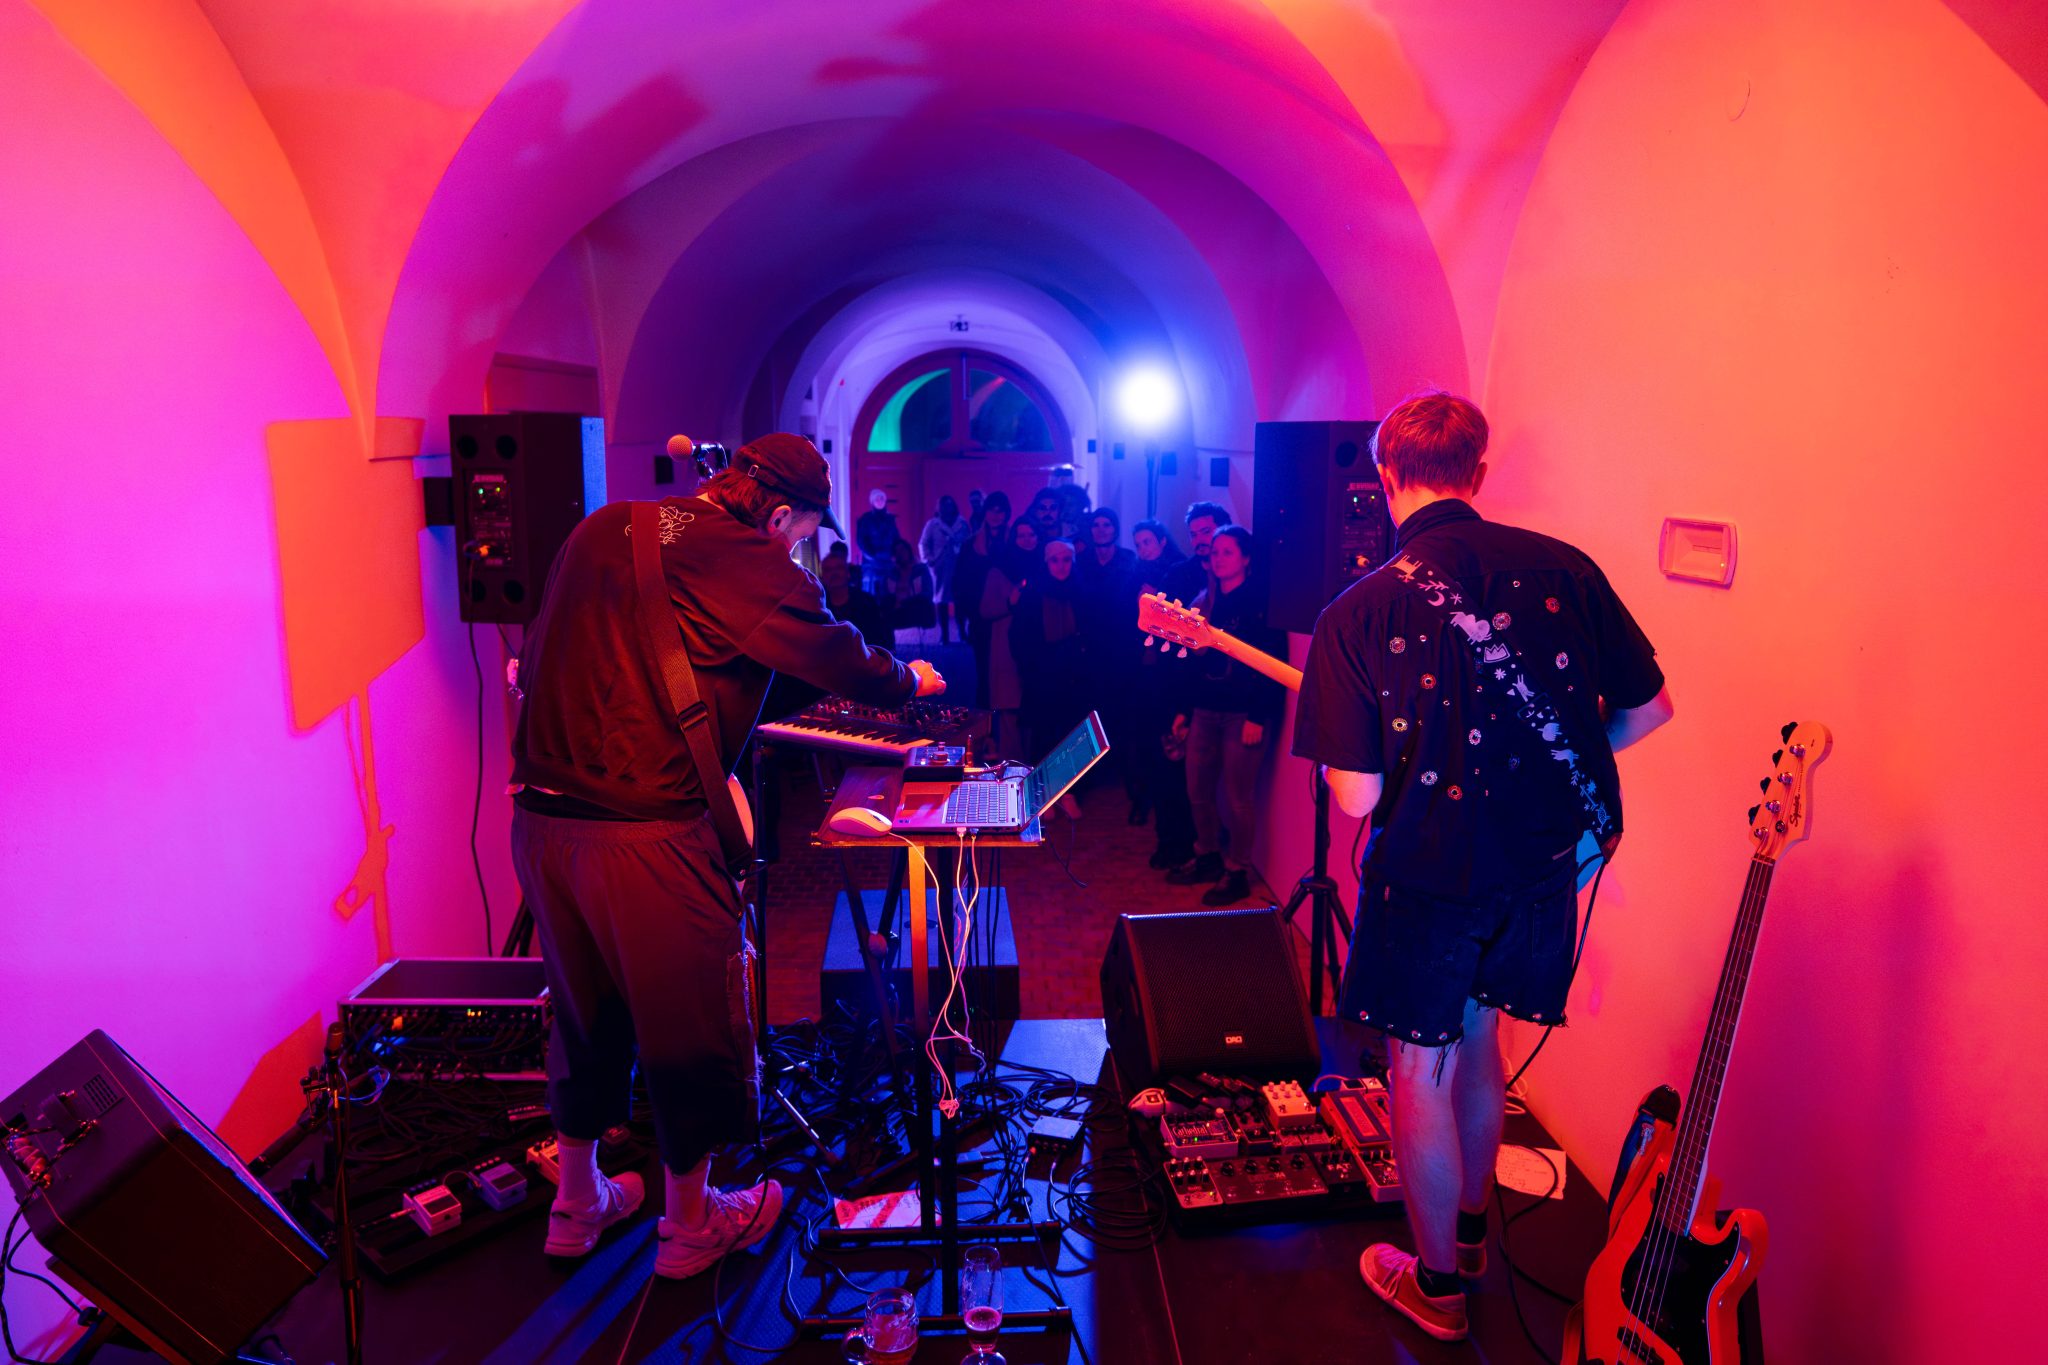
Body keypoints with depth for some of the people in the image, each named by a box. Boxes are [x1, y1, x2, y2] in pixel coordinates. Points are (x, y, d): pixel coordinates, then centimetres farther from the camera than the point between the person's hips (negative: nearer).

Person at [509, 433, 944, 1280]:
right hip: (649, 833, -7)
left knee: (585, 1006, 23)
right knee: (690, 1019, 11)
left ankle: (577, 1200, 39)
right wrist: (913, 681, 15)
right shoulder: (749, 561, -10)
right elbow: (850, 669, -5)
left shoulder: (600, 531, 12)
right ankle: (690, 1222, 29)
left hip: (539, 817, 8)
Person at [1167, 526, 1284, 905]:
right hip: (1205, 711, 7)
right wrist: (1184, 710, 13)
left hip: (1243, 714, -6)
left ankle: (1237, 873, 11)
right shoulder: (1205, 602, 14)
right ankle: (1207, 857, 28)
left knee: (1236, 796, -2)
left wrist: (1258, 717, -17)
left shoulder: (1259, 603, -6)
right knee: (1198, 789, 10)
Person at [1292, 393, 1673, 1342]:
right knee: (1475, 1033, 25)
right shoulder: (1564, 569, -5)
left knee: (1420, 1070, 14)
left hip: (1431, 872, -4)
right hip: (1549, 859, 5)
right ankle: (1470, 1229, 44)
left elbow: (1356, 797, -17)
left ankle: (1438, 1284, 31)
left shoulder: (1358, 613, -16)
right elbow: (1648, 709, 2)